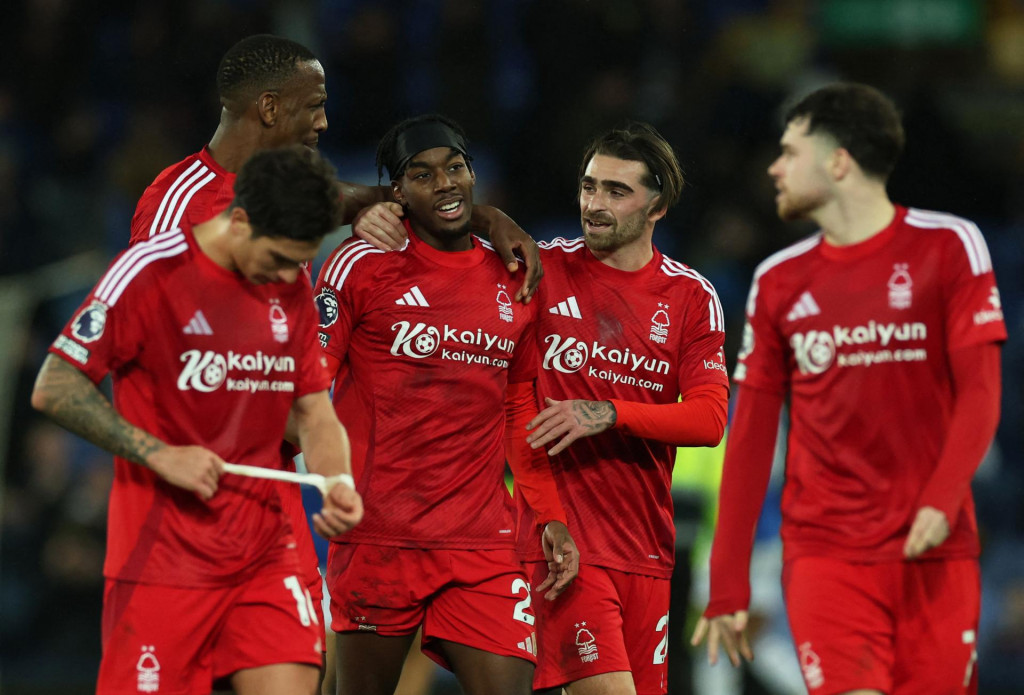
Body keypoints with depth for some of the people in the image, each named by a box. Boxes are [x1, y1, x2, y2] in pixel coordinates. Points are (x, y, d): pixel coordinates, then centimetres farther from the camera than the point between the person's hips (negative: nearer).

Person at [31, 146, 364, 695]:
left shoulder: (292, 290, 9)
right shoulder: (150, 273, -9)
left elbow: (313, 412, 17)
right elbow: (54, 389, -9)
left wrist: (337, 485, -4)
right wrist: (159, 454, -16)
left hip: (265, 550, 5)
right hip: (162, 556, -5)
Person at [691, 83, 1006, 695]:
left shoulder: (948, 247, 1)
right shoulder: (779, 281, 10)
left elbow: (980, 395, -4)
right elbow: (749, 439, 11)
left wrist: (941, 501, -20)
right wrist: (728, 584, 7)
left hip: (934, 549, -1)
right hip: (824, 551, 1)